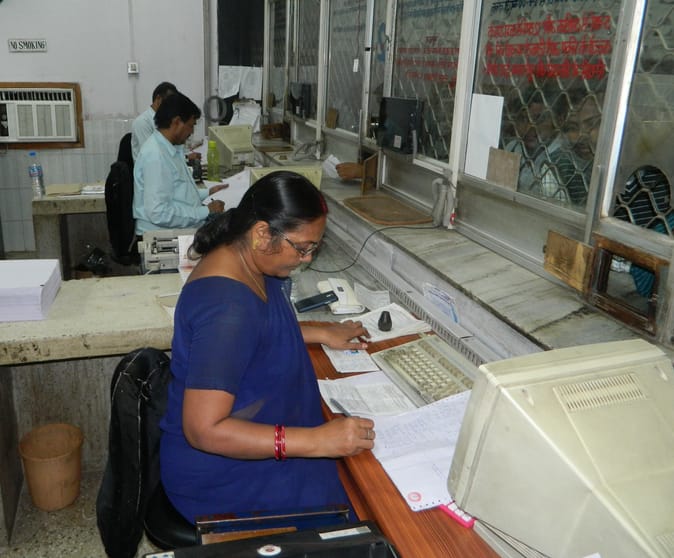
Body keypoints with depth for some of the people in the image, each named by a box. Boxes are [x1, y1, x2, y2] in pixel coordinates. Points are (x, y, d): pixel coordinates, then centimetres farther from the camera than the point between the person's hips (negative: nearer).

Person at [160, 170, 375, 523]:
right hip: (221, 475, -9)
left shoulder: (246, 261, -3)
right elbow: (204, 430, -31)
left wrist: (322, 334, 10)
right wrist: (317, 441, -34)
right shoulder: (226, 305, -31)